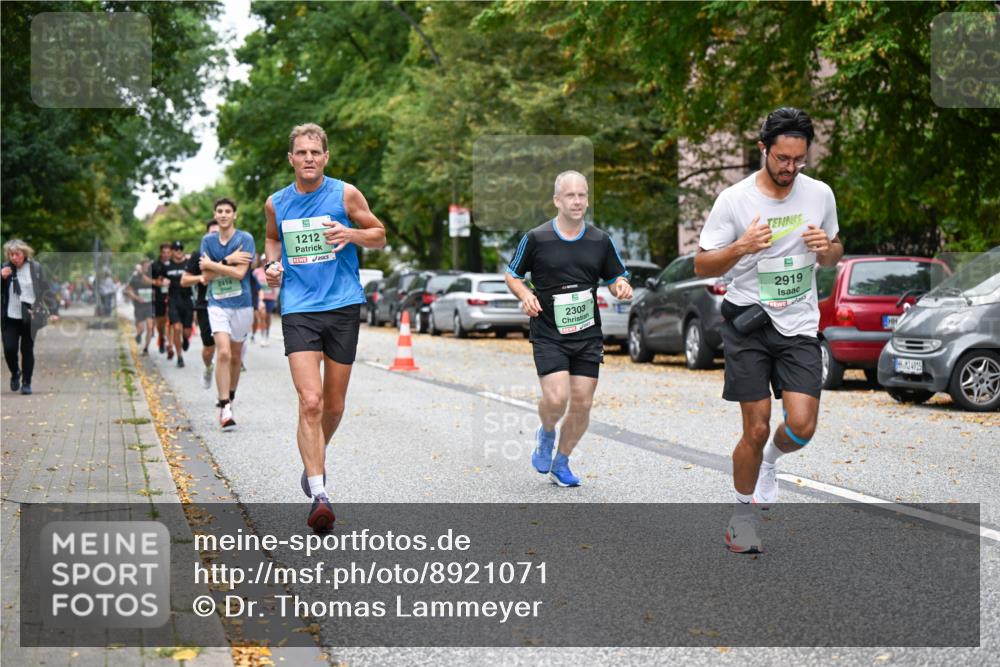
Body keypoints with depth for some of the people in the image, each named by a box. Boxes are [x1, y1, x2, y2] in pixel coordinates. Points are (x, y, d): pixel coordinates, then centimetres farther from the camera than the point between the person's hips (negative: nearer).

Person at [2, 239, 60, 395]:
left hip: (29, 318, -1)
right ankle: (15, 373, 24)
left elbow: (46, 290, -1)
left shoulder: (35, 268, -3)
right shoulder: (5, 268, 1)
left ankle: (26, 383, 16)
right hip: (10, 317, 1)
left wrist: (53, 311, -8)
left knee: (27, 350, 3)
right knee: (9, 349, -5)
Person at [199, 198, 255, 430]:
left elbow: (239, 272, -14)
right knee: (223, 353, -16)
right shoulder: (208, 241, 6)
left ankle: (229, 399, 29)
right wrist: (228, 260, -12)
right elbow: (207, 276, -1)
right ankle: (224, 409, -17)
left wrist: (212, 264, -9)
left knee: (235, 356, 9)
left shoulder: (245, 239, -5)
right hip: (217, 304, 1)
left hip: (241, 305, -1)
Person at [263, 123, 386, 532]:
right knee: (310, 401, -15)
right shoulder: (276, 203, 7)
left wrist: (351, 234, -13)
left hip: (343, 306, 0)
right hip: (298, 309, 0)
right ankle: (318, 494, -14)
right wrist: (272, 264, 6)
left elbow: (380, 236, 7)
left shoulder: (346, 194, 0)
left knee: (334, 405, 9)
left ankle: (315, 458, 39)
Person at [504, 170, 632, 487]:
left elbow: (615, 278, 14)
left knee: (582, 404, 2)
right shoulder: (536, 239, -4)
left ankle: (560, 463, 23)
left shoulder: (601, 240, 5)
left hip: (588, 336, 3)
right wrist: (525, 295, -12)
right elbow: (511, 274, 7)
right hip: (548, 335, -3)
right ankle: (546, 434, 18)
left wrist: (622, 287, -10)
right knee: (556, 399, -17)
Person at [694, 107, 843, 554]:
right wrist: (741, 247, -23)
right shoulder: (734, 199, -8)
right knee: (756, 429, -3)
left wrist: (828, 248, -7)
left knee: (802, 425, -10)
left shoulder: (820, 194, 3)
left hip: (800, 327, 3)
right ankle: (744, 512, 20)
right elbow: (701, 266, -4)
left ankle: (770, 460, 25)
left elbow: (833, 257, 17)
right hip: (748, 323, -3)